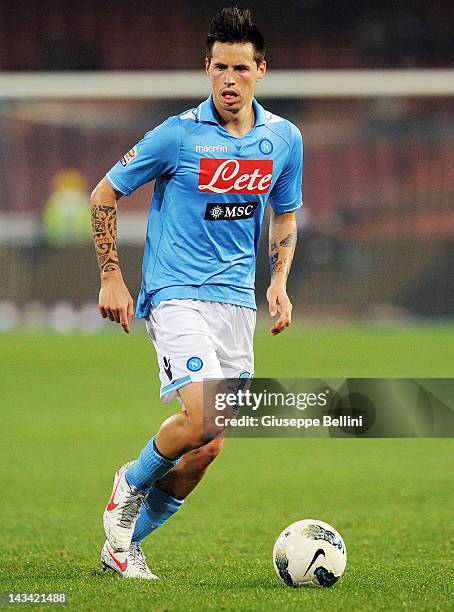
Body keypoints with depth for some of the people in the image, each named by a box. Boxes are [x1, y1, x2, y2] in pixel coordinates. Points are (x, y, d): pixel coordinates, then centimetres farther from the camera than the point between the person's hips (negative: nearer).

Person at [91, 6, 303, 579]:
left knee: (207, 449, 1)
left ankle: (126, 542, 18)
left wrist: (279, 283, 5)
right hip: (177, 293, -5)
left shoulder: (284, 139, 4)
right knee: (202, 418, -24)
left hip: (237, 300, 5)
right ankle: (133, 482, 6)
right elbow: (105, 194, 0)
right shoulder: (178, 134, -9)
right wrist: (111, 278, -2)